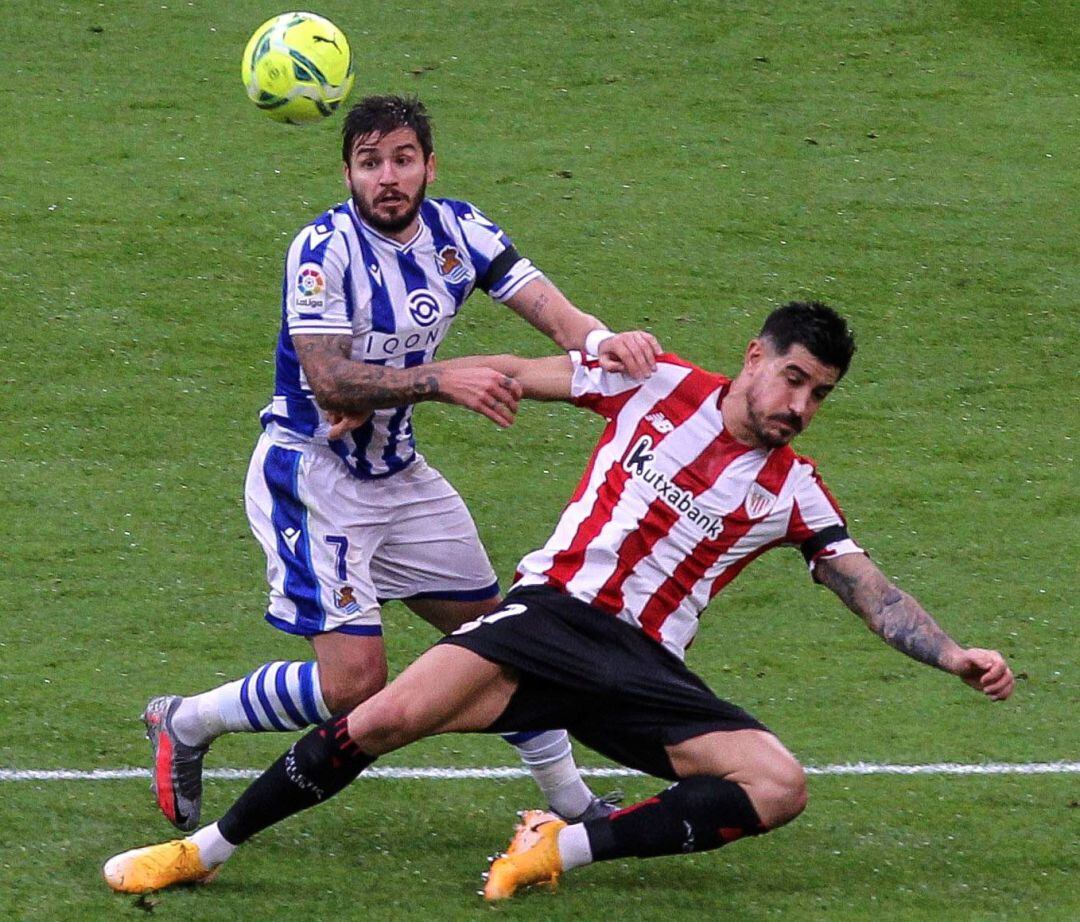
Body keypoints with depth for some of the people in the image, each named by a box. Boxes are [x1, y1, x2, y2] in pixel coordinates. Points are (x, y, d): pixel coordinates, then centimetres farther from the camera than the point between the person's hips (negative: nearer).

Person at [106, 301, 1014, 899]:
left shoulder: (794, 491, 8)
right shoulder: (657, 383, 4)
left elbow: (874, 594, 7)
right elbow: (518, 374, 12)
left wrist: (957, 656, -10)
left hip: (644, 668, 2)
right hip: (552, 611, -2)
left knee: (780, 788, -22)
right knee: (390, 716, -24)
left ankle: (567, 846, -17)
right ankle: (205, 850, -10)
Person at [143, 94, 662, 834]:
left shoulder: (456, 231, -2)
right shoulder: (325, 248, -20)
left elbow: (546, 304, -13)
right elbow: (330, 381, -28)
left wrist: (599, 340, -35)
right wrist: (441, 380, -39)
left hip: (398, 471, 7)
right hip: (311, 474, -7)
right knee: (354, 682, -16)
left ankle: (571, 801, 30)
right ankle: (187, 723, 5)